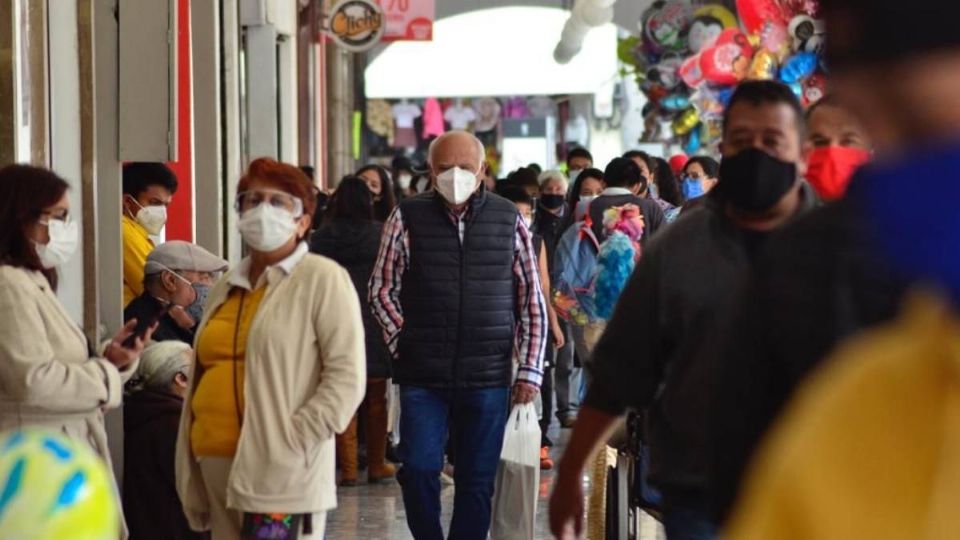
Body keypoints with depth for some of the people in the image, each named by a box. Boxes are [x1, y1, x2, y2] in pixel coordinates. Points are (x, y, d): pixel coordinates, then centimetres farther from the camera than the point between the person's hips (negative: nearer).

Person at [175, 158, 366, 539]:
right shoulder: (225, 289, 20)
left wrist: (292, 443, -17)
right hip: (218, 465, 7)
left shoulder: (322, 279, -1)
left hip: (282, 472, -7)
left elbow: (347, 375, -9)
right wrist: (190, 480, 15)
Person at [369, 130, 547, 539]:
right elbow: (382, 290, 7)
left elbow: (532, 301, 7)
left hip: (489, 378, 1)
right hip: (422, 376, -1)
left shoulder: (509, 221, 4)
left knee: (477, 479, 5)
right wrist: (404, 343, 0)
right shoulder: (407, 218, 1)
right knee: (419, 469, -4)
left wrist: (530, 371, 2)